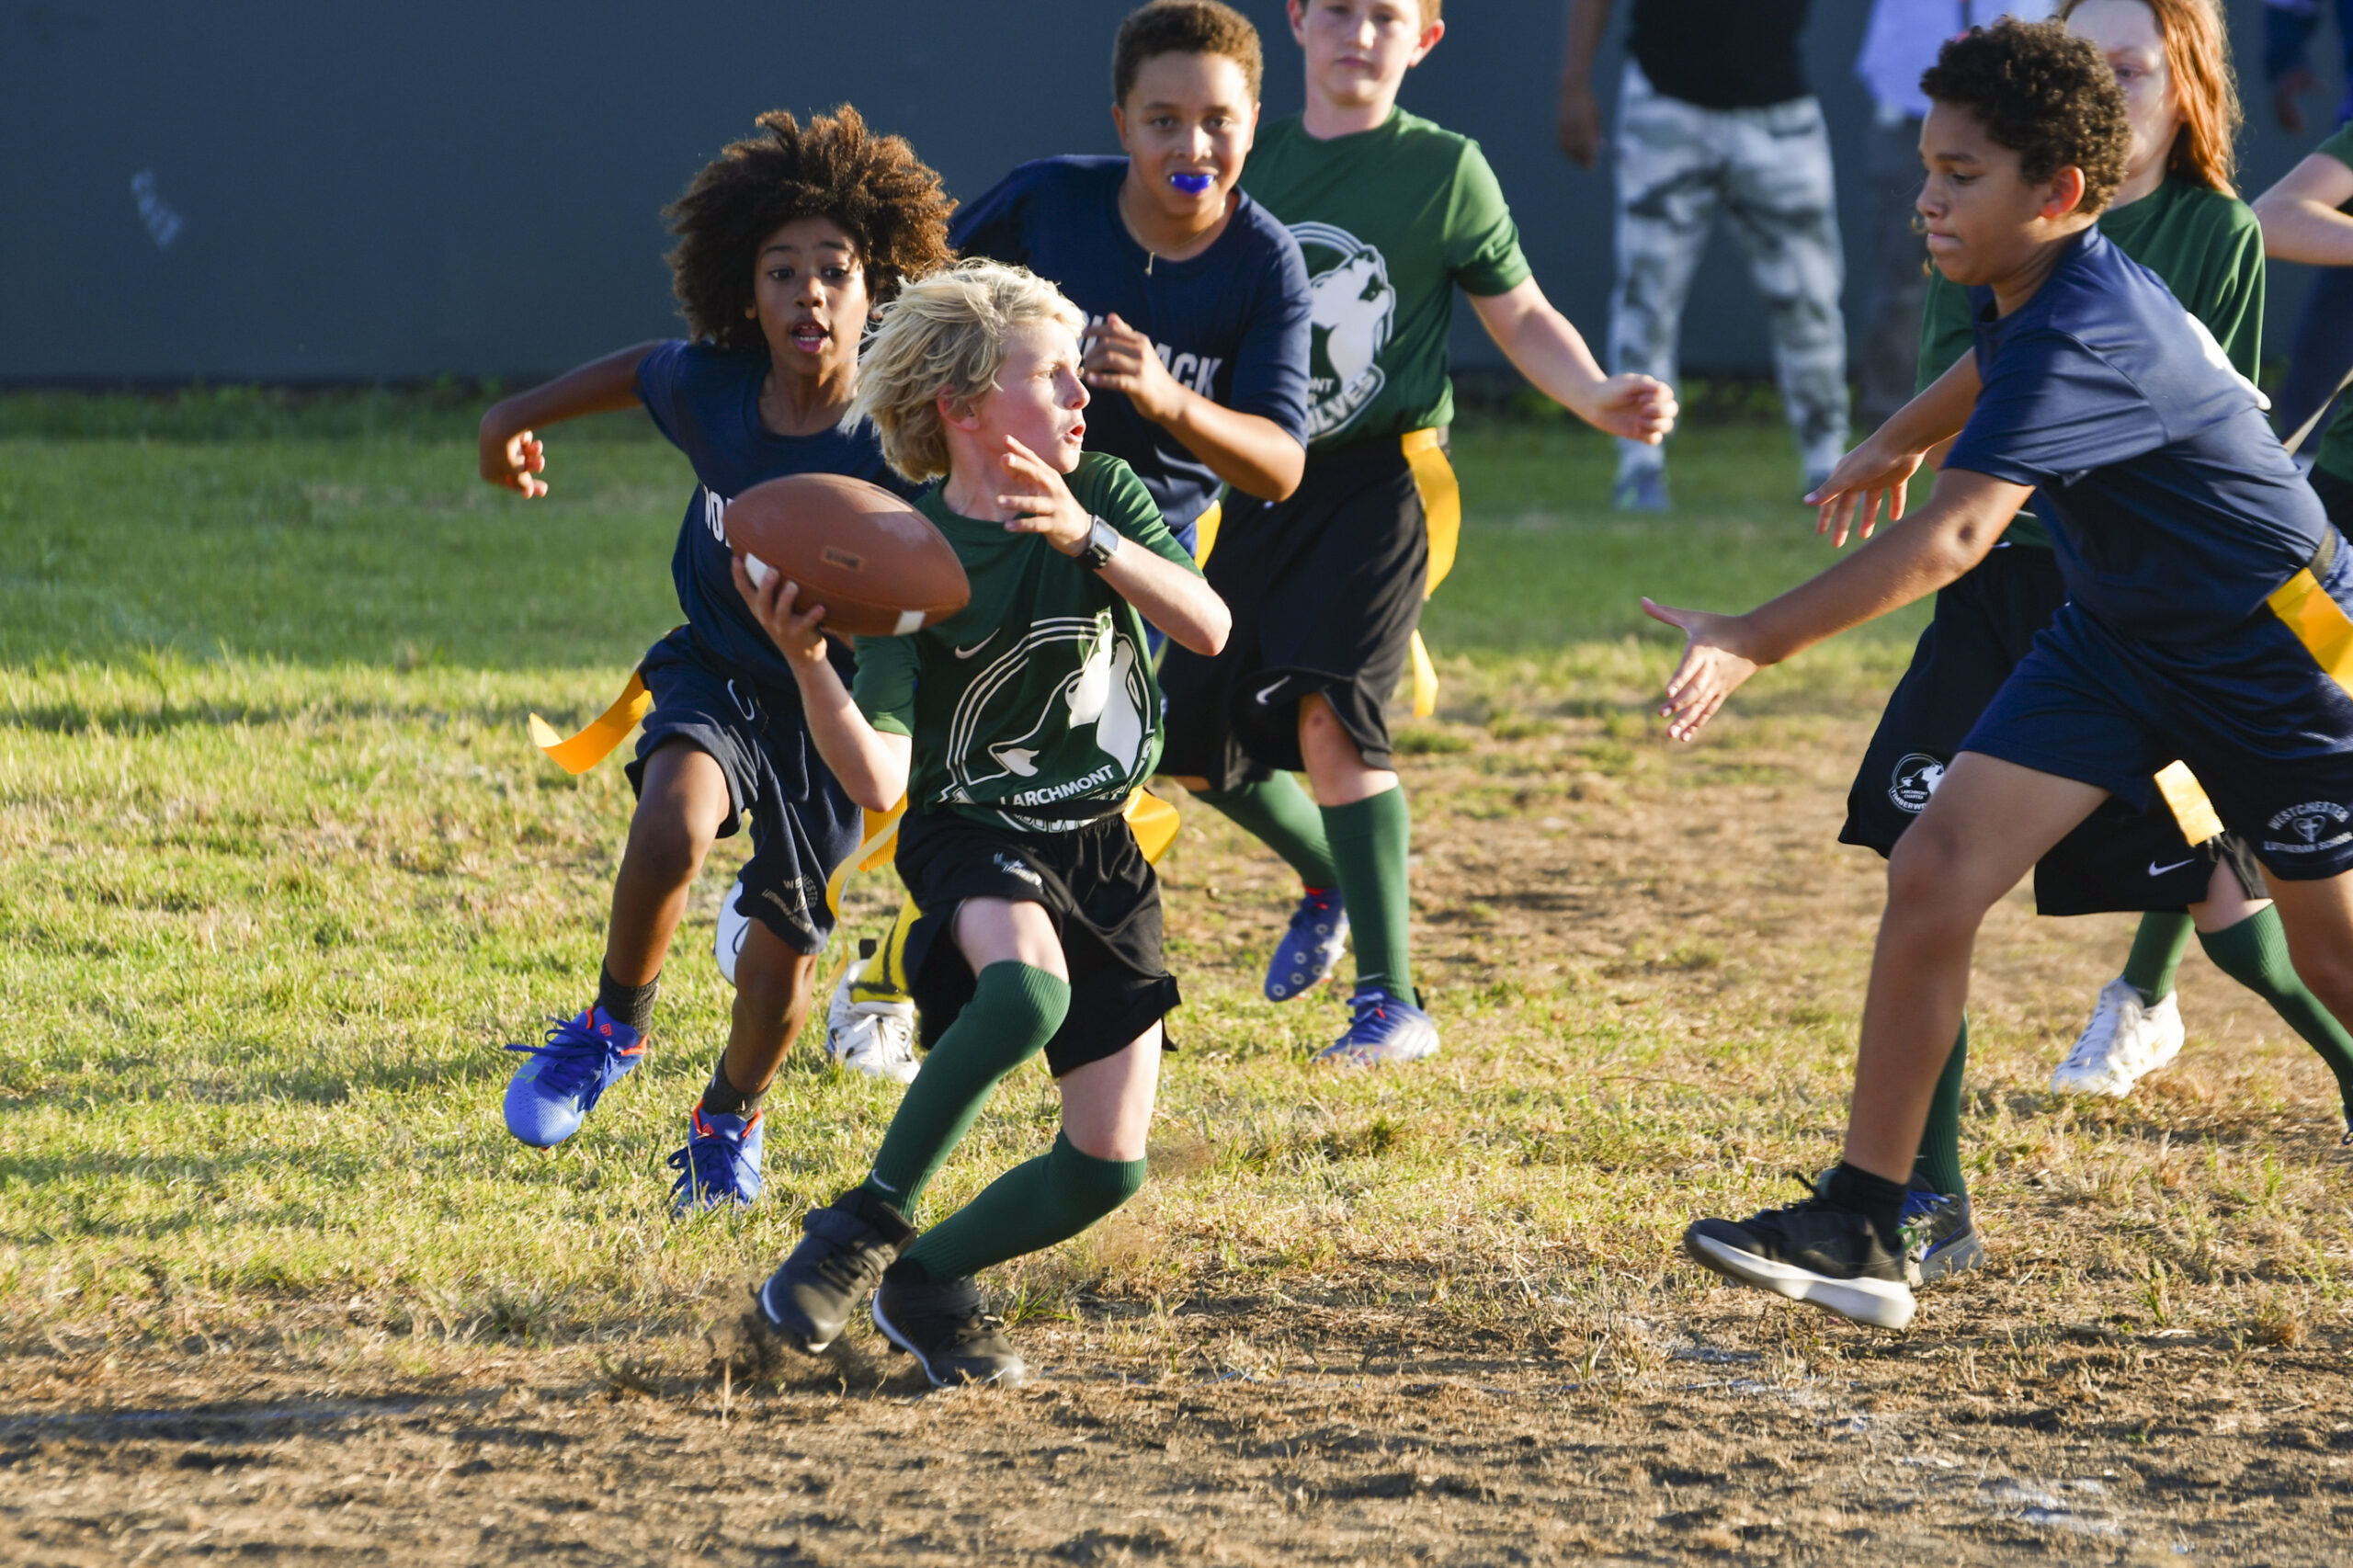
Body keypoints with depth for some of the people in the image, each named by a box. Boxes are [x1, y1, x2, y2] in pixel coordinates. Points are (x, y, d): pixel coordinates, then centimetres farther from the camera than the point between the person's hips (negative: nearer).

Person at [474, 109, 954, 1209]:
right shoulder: (710, 388, -16)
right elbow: (640, 370, 7)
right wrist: (522, 417, 23)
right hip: (717, 674, 1)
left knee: (784, 950, 7)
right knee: (675, 825, -31)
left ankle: (729, 1119, 40)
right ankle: (614, 1026, -4)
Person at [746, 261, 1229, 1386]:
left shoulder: (1103, 494, -4)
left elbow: (1207, 628, -19)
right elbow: (878, 779, -21)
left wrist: (1085, 539, -32)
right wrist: (806, 662, -39)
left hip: (1101, 849, 4)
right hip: (973, 832, -4)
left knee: (1108, 1166, -2)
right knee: (1026, 990, -39)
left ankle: (926, 1280, 23)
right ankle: (867, 1226, -22)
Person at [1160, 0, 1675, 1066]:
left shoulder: (1443, 170, -3)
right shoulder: (1254, 162, 9)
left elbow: (1520, 315, 2)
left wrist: (1598, 400, -14)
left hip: (1377, 484, -5)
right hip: (1259, 486, 5)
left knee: (1328, 714, -24)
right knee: (1194, 746, 6)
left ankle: (1391, 999, -17)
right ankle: (1332, 881, 38)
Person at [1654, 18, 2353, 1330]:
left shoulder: (2088, 336, -33)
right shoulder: (2032, 288, -5)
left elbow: (1953, 536, -44)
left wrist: (1756, 642, -50)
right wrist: (1901, 440, 39)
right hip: (2118, 635, 8)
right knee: (1936, 875, -9)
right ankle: (1861, 1230, -8)